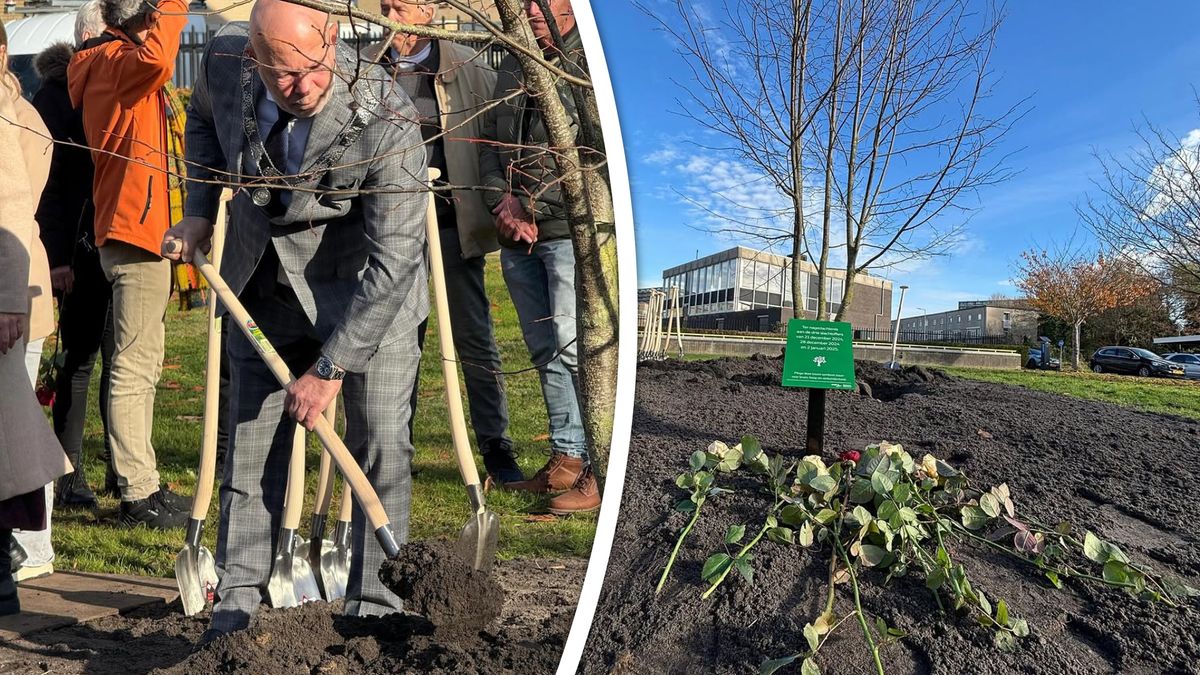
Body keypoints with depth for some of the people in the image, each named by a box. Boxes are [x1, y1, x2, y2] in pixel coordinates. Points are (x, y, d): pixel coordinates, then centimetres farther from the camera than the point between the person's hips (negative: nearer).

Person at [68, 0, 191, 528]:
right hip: (135, 232, -11)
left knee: (141, 365, 14)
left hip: (135, 230, 11)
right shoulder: (112, 59, -8)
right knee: (134, 367, -8)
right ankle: (138, 496, -2)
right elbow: (156, 60, -31)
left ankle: (141, 483, 23)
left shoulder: (111, 60, 22)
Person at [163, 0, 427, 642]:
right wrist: (199, 212, 4)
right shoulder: (224, 63, -12)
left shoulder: (387, 120, -29)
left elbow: (394, 257, -28)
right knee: (250, 445, 9)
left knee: (380, 448, -5)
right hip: (264, 286, 5)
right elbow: (203, 119, 15)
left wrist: (329, 367, -26)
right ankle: (236, 603, 25)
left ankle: (374, 606, 12)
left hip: (370, 290, -4)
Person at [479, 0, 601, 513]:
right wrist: (502, 202, 1)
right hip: (518, 236, 7)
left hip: (570, 226, -7)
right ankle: (566, 459, 21)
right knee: (545, 351, 10)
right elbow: (489, 143, 18)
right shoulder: (512, 68, 21)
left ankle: (601, 470, -4)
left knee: (572, 346, -13)